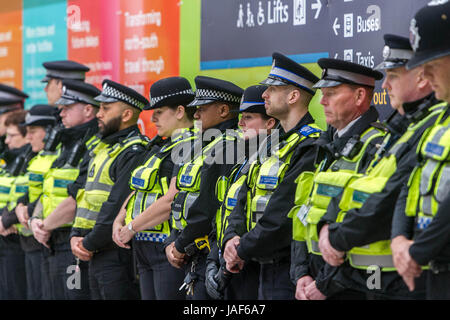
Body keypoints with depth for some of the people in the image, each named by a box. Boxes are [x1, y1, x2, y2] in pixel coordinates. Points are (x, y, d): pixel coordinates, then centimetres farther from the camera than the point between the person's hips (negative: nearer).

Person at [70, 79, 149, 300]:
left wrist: (89, 244, -14)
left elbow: (117, 208, -20)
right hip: (97, 255, 10)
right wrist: (76, 236, 4)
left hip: (119, 256, -10)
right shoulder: (104, 149, 17)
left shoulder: (134, 153, -14)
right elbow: (85, 198, 19)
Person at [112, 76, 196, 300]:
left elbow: (171, 201, -21)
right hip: (146, 248, 10)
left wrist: (132, 227, -12)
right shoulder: (166, 146, 19)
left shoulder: (189, 147, -13)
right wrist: (119, 220, 5)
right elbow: (138, 191, 22)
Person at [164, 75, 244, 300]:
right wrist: (172, 243, 8)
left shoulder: (229, 148, -15)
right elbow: (182, 202, 20)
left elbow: (206, 209, -20)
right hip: (194, 261, 10)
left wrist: (182, 246, -10)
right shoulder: (204, 147, 18)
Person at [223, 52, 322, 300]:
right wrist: (231, 239, -4)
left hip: (292, 270, -9)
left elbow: (284, 213, -22)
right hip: (267, 269, 9)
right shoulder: (278, 145, 17)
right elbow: (245, 200, 15)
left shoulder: (311, 147, -15)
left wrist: (243, 251, -14)